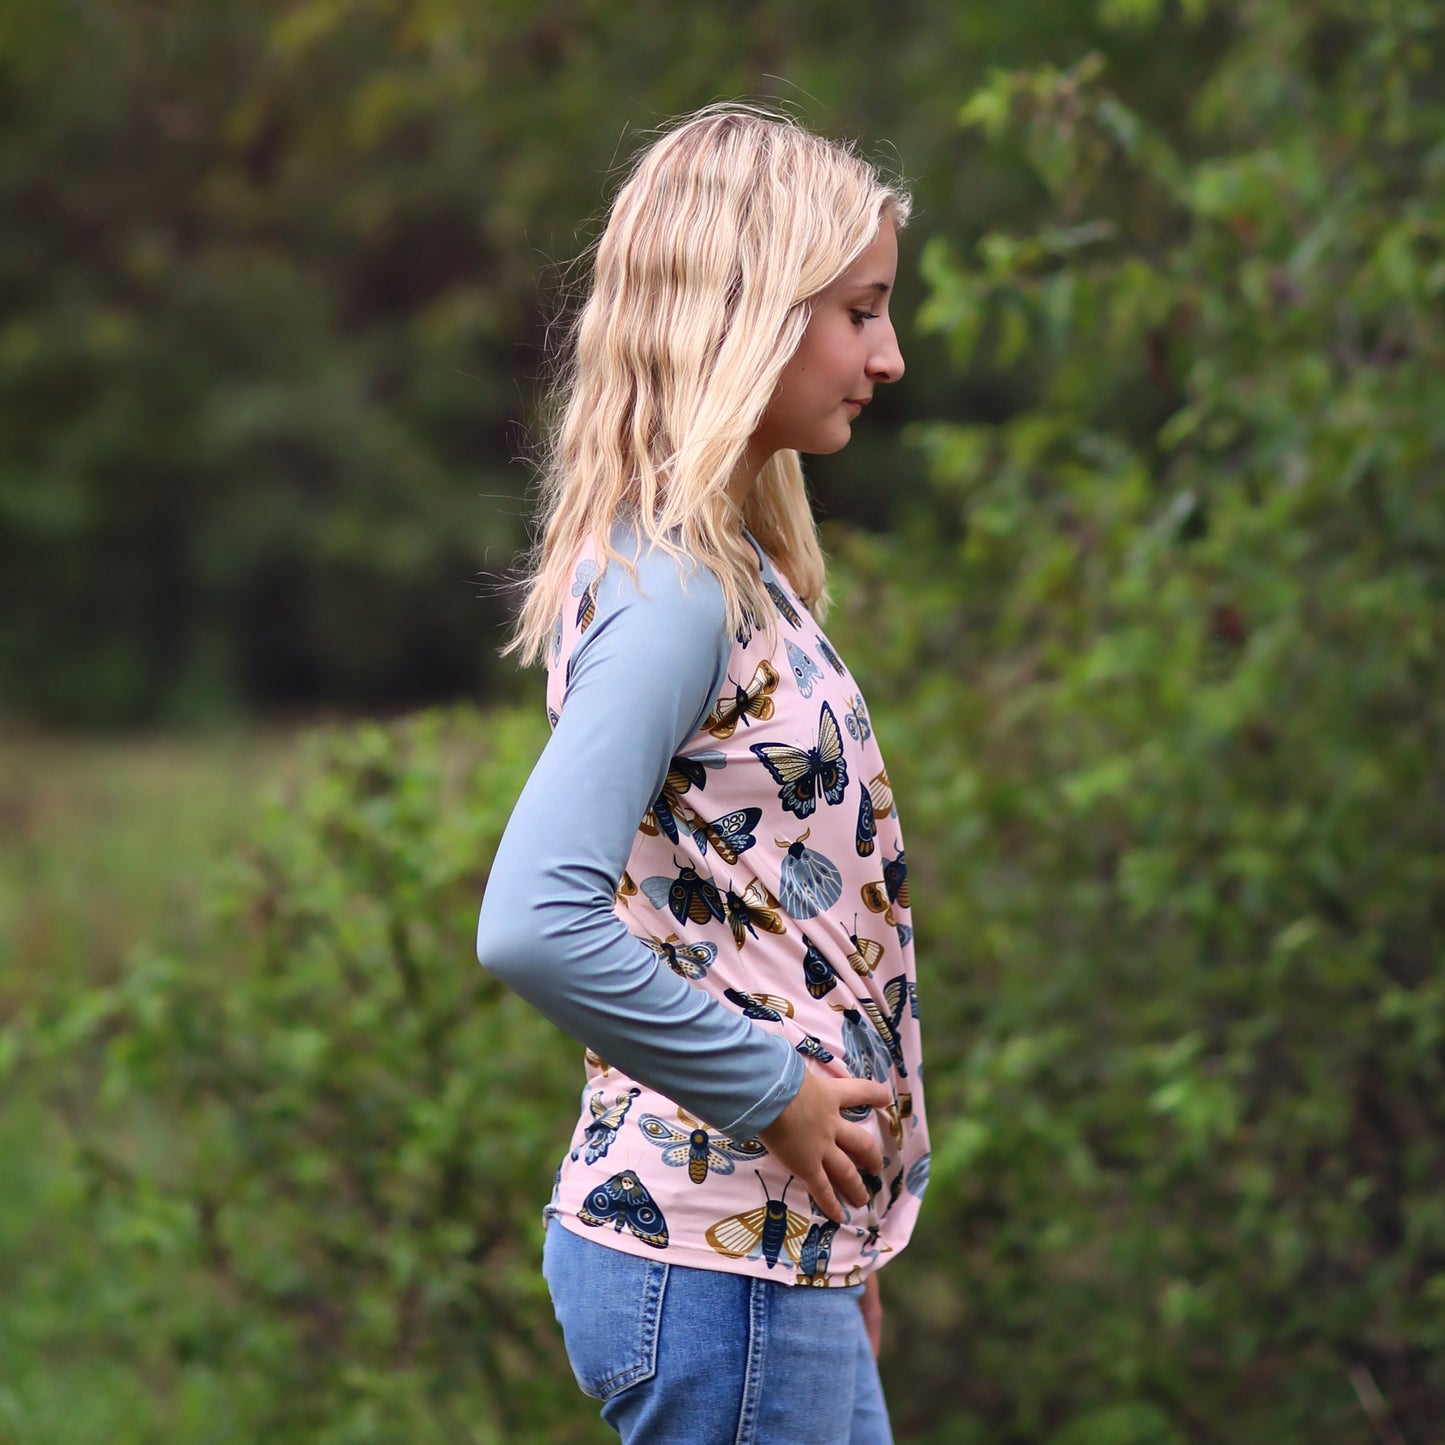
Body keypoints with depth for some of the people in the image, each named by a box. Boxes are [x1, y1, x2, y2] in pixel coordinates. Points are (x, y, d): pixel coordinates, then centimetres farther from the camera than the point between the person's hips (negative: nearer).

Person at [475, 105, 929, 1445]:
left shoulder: (729, 571, 12)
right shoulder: (672, 588, -17)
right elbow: (533, 924, -30)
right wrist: (772, 1095, -19)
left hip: (773, 1247, 9)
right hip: (715, 1266, -9)